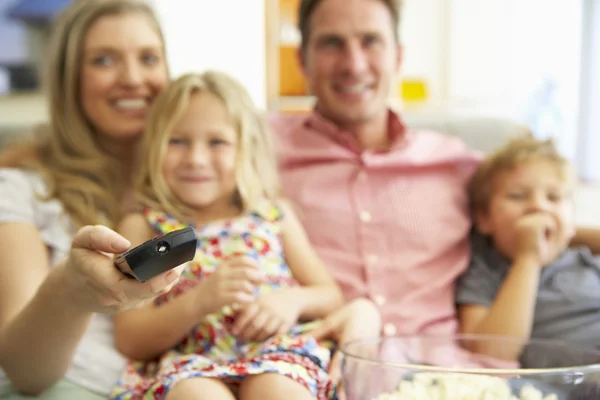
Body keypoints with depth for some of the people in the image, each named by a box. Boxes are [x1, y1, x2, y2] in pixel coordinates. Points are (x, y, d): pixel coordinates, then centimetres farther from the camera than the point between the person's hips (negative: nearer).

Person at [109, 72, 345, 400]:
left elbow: (331, 296, 18)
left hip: (276, 350, 2)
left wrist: (293, 299, -6)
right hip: (188, 364, -1)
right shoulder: (143, 227, 11)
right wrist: (199, 301, -15)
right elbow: (130, 341, 3)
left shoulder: (273, 214, 18)